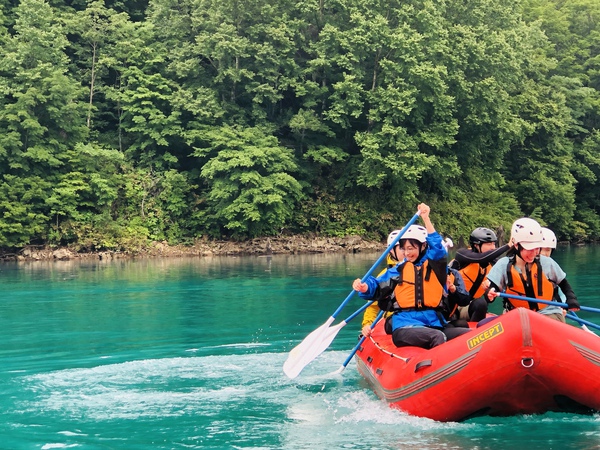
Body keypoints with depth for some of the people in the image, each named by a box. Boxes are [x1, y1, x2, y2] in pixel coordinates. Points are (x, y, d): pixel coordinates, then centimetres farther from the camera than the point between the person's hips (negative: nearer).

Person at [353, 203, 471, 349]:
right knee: (437, 337, -33)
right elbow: (377, 286, 15)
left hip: (433, 323, 3)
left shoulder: (434, 265, 15)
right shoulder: (399, 269, 17)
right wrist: (364, 287, -9)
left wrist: (426, 219, -14)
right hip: (405, 326, -2)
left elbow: (437, 248, -4)